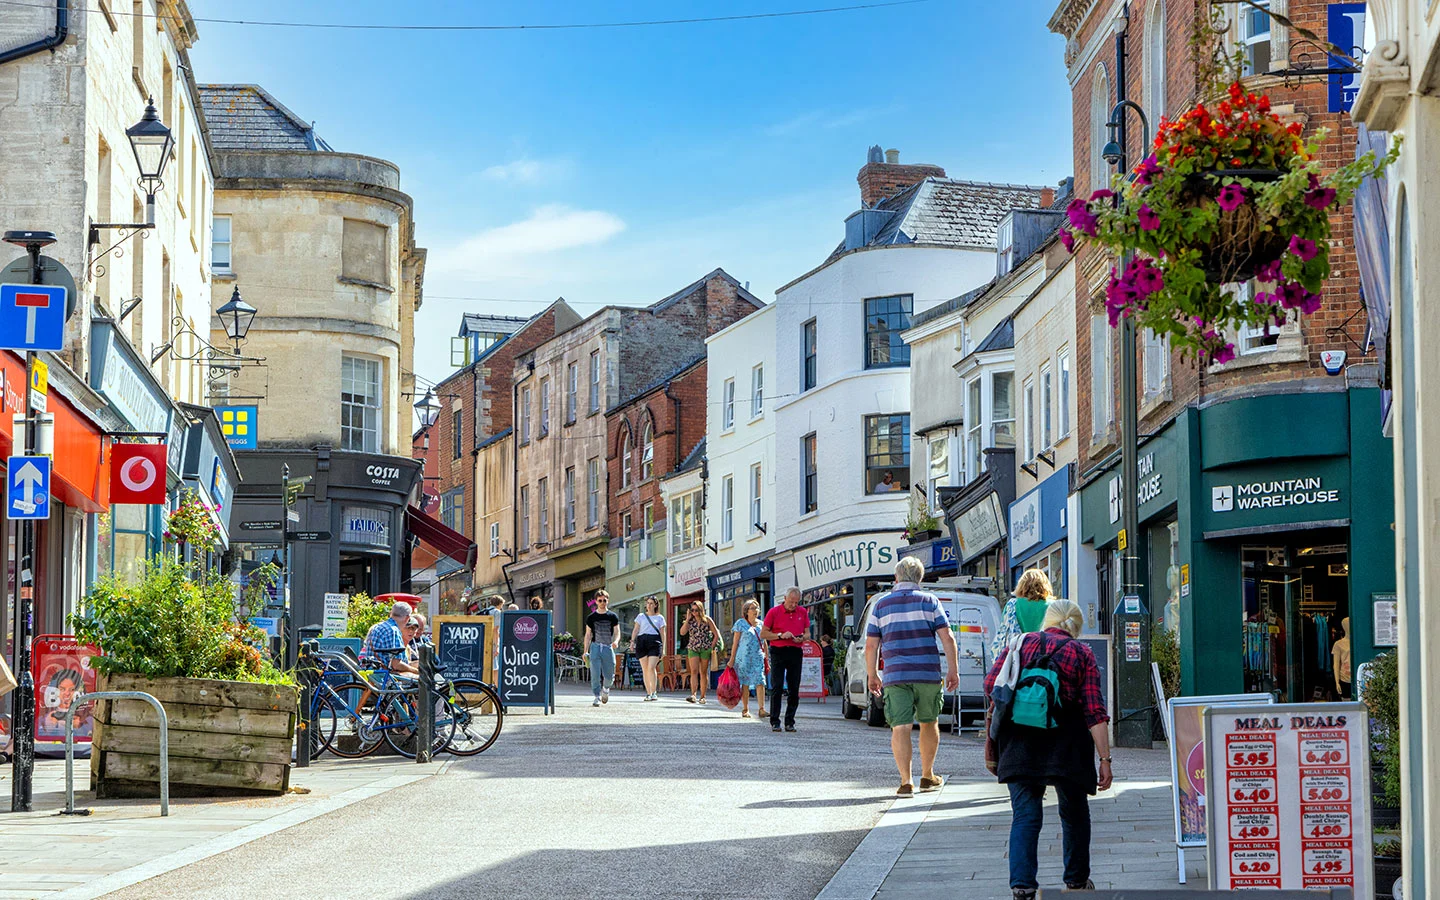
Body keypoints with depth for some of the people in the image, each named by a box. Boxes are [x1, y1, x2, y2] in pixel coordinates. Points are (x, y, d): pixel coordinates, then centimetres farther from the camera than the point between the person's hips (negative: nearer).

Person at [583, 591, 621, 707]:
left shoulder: (613, 617, 7)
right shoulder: (591, 617, 8)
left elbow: (617, 632, 6)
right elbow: (588, 635, 10)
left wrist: (616, 641, -17)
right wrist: (585, 651, 3)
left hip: (608, 647, 0)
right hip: (595, 647, 0)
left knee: (609, 675, 1)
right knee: (595, 674, -10)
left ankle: (606, 688, 33)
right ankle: (597, 696, -3)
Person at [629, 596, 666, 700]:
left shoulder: (660, 618, 15)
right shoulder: (641, 616, 17)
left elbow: (662, 633, 13)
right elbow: (635, 630, 12)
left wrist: (663, 647, 7)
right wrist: (632, 641, -1)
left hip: (654, 642, -2)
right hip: (642, 641, 2)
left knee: (651, 667, -15)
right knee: (645, 669, -1)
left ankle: (654, 692, -12)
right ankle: (648, 693, 3)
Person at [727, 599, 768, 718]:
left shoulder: (761, 624, 14)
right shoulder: (741, 623, 3)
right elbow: (735, 642, 3)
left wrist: (766, 659, 16)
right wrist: (732, 659, -1)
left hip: (758, 657, 3)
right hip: (744, 657, -3)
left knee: (760, 682, -9)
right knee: (745, 683, 1)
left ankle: (761, 709, -13)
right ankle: (745, 709, 8)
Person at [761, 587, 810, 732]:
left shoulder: (803, 612, 10)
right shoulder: (774, 612, 0)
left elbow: (807, 633, 17)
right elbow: (763, 634, 2)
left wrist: (801, 638, -6)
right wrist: (781, 635, -11)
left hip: (795, 652, 3)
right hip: (778, 652, -3)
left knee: (794, 689, 2)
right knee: (777, 687, -7)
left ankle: (790, 722, 8)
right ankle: (775, 722, -4)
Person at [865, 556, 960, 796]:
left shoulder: (881, 604, 7)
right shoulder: (929, 601, 4)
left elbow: (871, 645, 5)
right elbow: (947, 638, -3)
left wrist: (872, 676, 13)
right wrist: (953, 669, 2)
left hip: (896, 677, -1)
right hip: (928, 675, 1)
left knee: (900, 727, -4)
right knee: (929, 723, 17)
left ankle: (906, 782, -13)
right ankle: (927, 777, 27)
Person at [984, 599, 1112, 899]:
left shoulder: (1019, 645, 9)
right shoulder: (1081, 654, 3)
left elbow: (991, 686, 0)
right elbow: (1095, 711, -5)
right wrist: (1105, 759, -6)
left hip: (1019, 743, 1)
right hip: (1066, 744, -1)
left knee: (1025, 814, 1)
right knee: (1074, 813, 17)